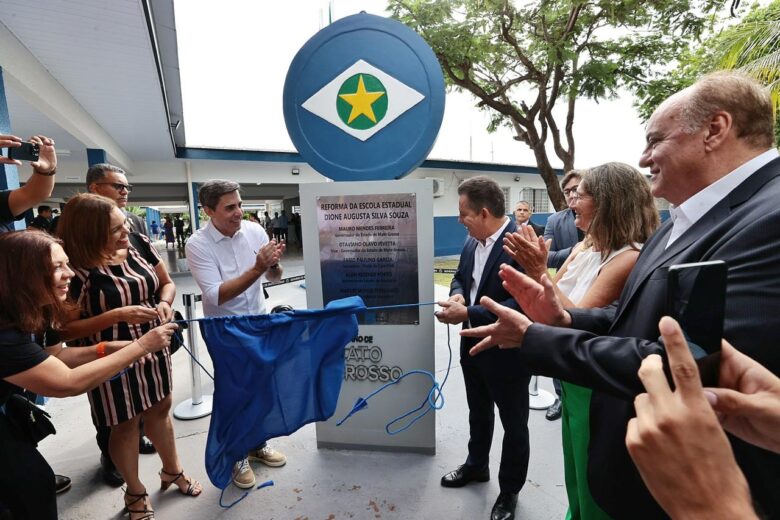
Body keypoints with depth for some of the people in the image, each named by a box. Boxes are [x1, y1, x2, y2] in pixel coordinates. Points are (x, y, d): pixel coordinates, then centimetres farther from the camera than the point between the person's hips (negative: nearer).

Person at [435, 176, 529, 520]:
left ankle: (509, 490, 41)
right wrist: (458, 295, -11)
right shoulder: (472, 242, 0)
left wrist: (466, 313, -29)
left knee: (513, 424, 17)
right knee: (478, 413, 28)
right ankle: (476, 465, 53)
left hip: (507, 353, -7)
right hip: (473, 346, 8)